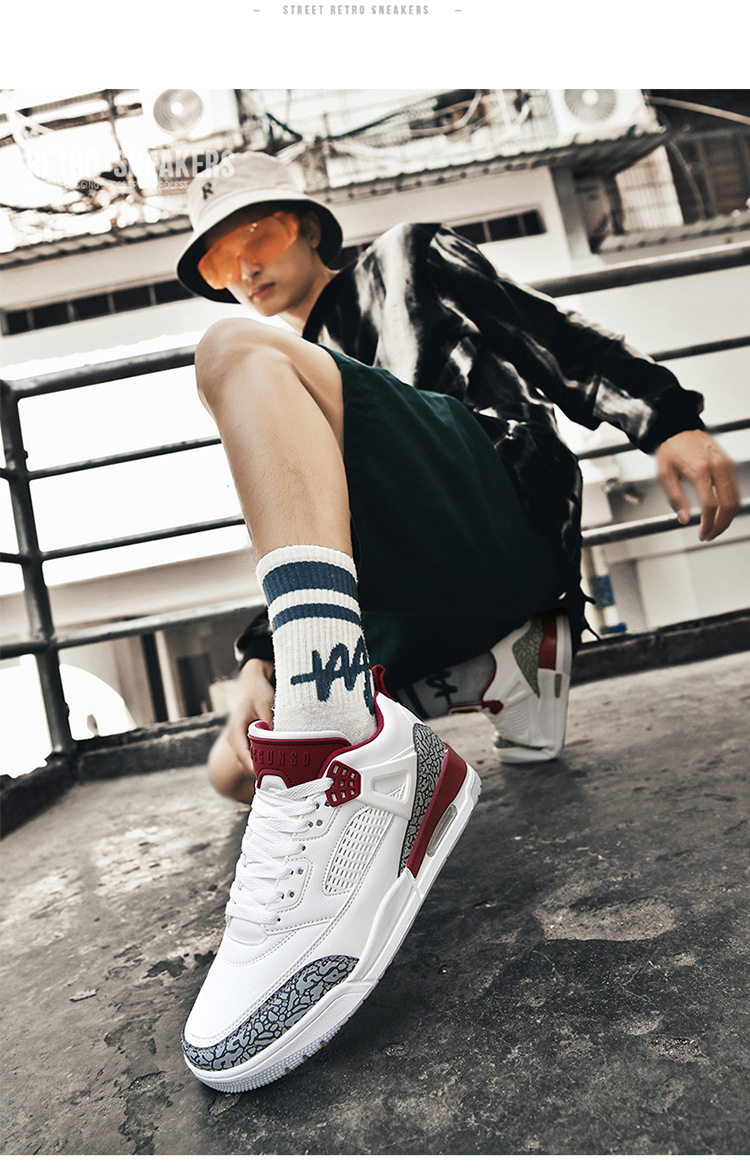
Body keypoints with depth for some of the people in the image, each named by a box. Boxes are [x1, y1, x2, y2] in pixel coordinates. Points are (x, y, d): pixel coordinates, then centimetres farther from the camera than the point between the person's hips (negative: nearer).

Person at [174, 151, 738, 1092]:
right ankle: (502, 674, 3)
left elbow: (558, 342, 10)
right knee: (236, 768, -3)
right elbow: (295, 543, 24)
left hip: (501, 512, -6)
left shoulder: (404, 264, 23)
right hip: (411, 625, 7)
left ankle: (349, 750, -41)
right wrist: (264, 660, 5)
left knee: (240, 354, -23)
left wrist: (666, 417, -6)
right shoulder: (284, 417, 35)